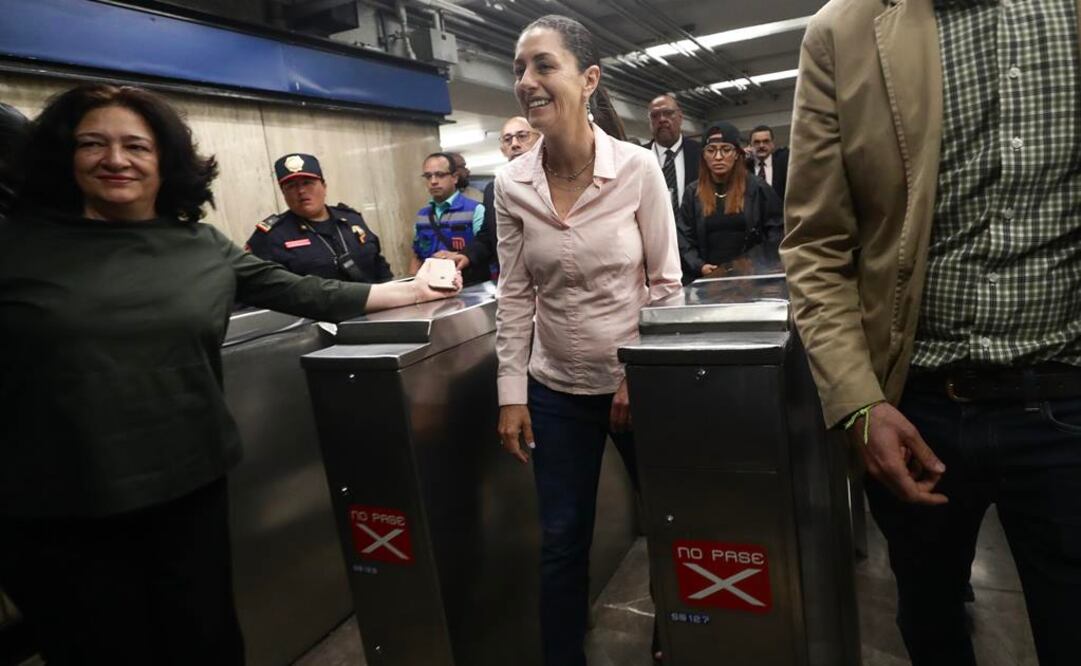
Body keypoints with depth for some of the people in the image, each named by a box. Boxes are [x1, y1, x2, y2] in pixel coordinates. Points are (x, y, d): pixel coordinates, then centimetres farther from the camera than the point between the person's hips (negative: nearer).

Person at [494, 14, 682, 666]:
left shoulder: (639, 167, -11)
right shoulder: (512, 184, -5)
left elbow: (666, 283, -6)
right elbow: (515, 296, -1)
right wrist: (512, 392, -3)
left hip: (638, 384, -1)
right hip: (555, 389, 2)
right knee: (562, 539, 13)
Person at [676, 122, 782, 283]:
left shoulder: (757, 188, 2)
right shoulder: (693, 192, 5)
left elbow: (776, 230, 3)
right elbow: (683, 237, 3)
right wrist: (699, 265, -11)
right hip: (708, 277, 1)